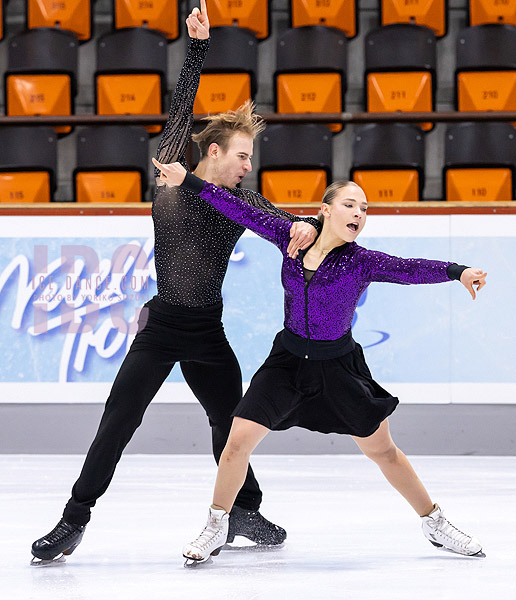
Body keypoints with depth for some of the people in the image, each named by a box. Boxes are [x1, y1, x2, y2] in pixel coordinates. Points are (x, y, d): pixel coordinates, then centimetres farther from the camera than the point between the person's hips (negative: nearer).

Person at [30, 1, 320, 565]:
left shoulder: (243, 202, 2)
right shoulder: (171, 181, -5)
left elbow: (287, 228, -12)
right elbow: (180, 110, -6)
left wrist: (306, 227, -36)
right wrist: (197, 45, -9)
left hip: (208, 331, 3)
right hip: (161, 327, -3)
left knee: (231, 422, 12)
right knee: (116, 424, -7)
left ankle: (244, 511, 30)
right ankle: (74, 521, -2)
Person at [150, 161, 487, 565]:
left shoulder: (360, 262, -18)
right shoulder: (292, 238, -9)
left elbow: (408, 269, -34)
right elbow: (241, 211, -7)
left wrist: (457, 271, -51)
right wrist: (186, 181, -10)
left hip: (338, 367, -2)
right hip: (288, 360, 2)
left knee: (383, 451, 6)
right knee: (239, 440, -7)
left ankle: (436, 524, 26)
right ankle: (215, 531, 12)